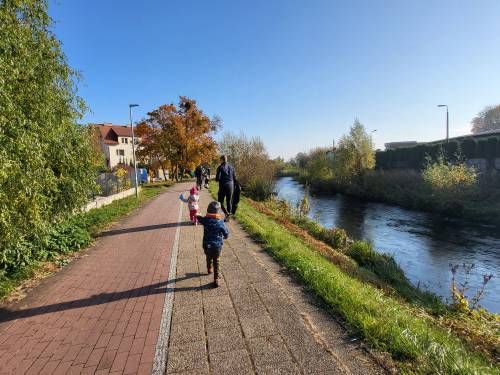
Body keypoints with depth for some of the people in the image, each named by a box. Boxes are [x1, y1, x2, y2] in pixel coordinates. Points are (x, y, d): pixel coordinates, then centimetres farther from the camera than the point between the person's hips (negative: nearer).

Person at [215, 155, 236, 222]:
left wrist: (216, 179, 9)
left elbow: (217, 178, -13)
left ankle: (227, 213, -14)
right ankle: (228, 217, 15)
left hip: (223, 186, -4)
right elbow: (234, 177, 6)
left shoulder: (220, 167, -8)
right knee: (229, 201, 11)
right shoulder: (231, 167, 5)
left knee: (220, 201, 7)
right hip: (230, 185, 4)